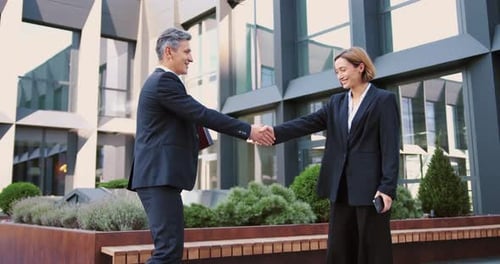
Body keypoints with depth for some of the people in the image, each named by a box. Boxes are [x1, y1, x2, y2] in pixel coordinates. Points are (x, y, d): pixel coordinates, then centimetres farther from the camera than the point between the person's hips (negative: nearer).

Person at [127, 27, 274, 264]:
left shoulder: (159, 81, 22)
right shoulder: (164, 81, -10)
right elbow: (202, 114, -15)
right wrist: (248, 130, -12)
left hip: (157, 174, 11)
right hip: (160, 175, -11)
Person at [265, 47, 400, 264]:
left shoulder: (383, 100, -1)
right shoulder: (336, 102, 16)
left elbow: (390, 147, -8)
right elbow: (308, 123, 3)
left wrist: (387, 187, -16)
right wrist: (276, 132, -13)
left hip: (371, 187, -5)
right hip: (341, 187, 6)